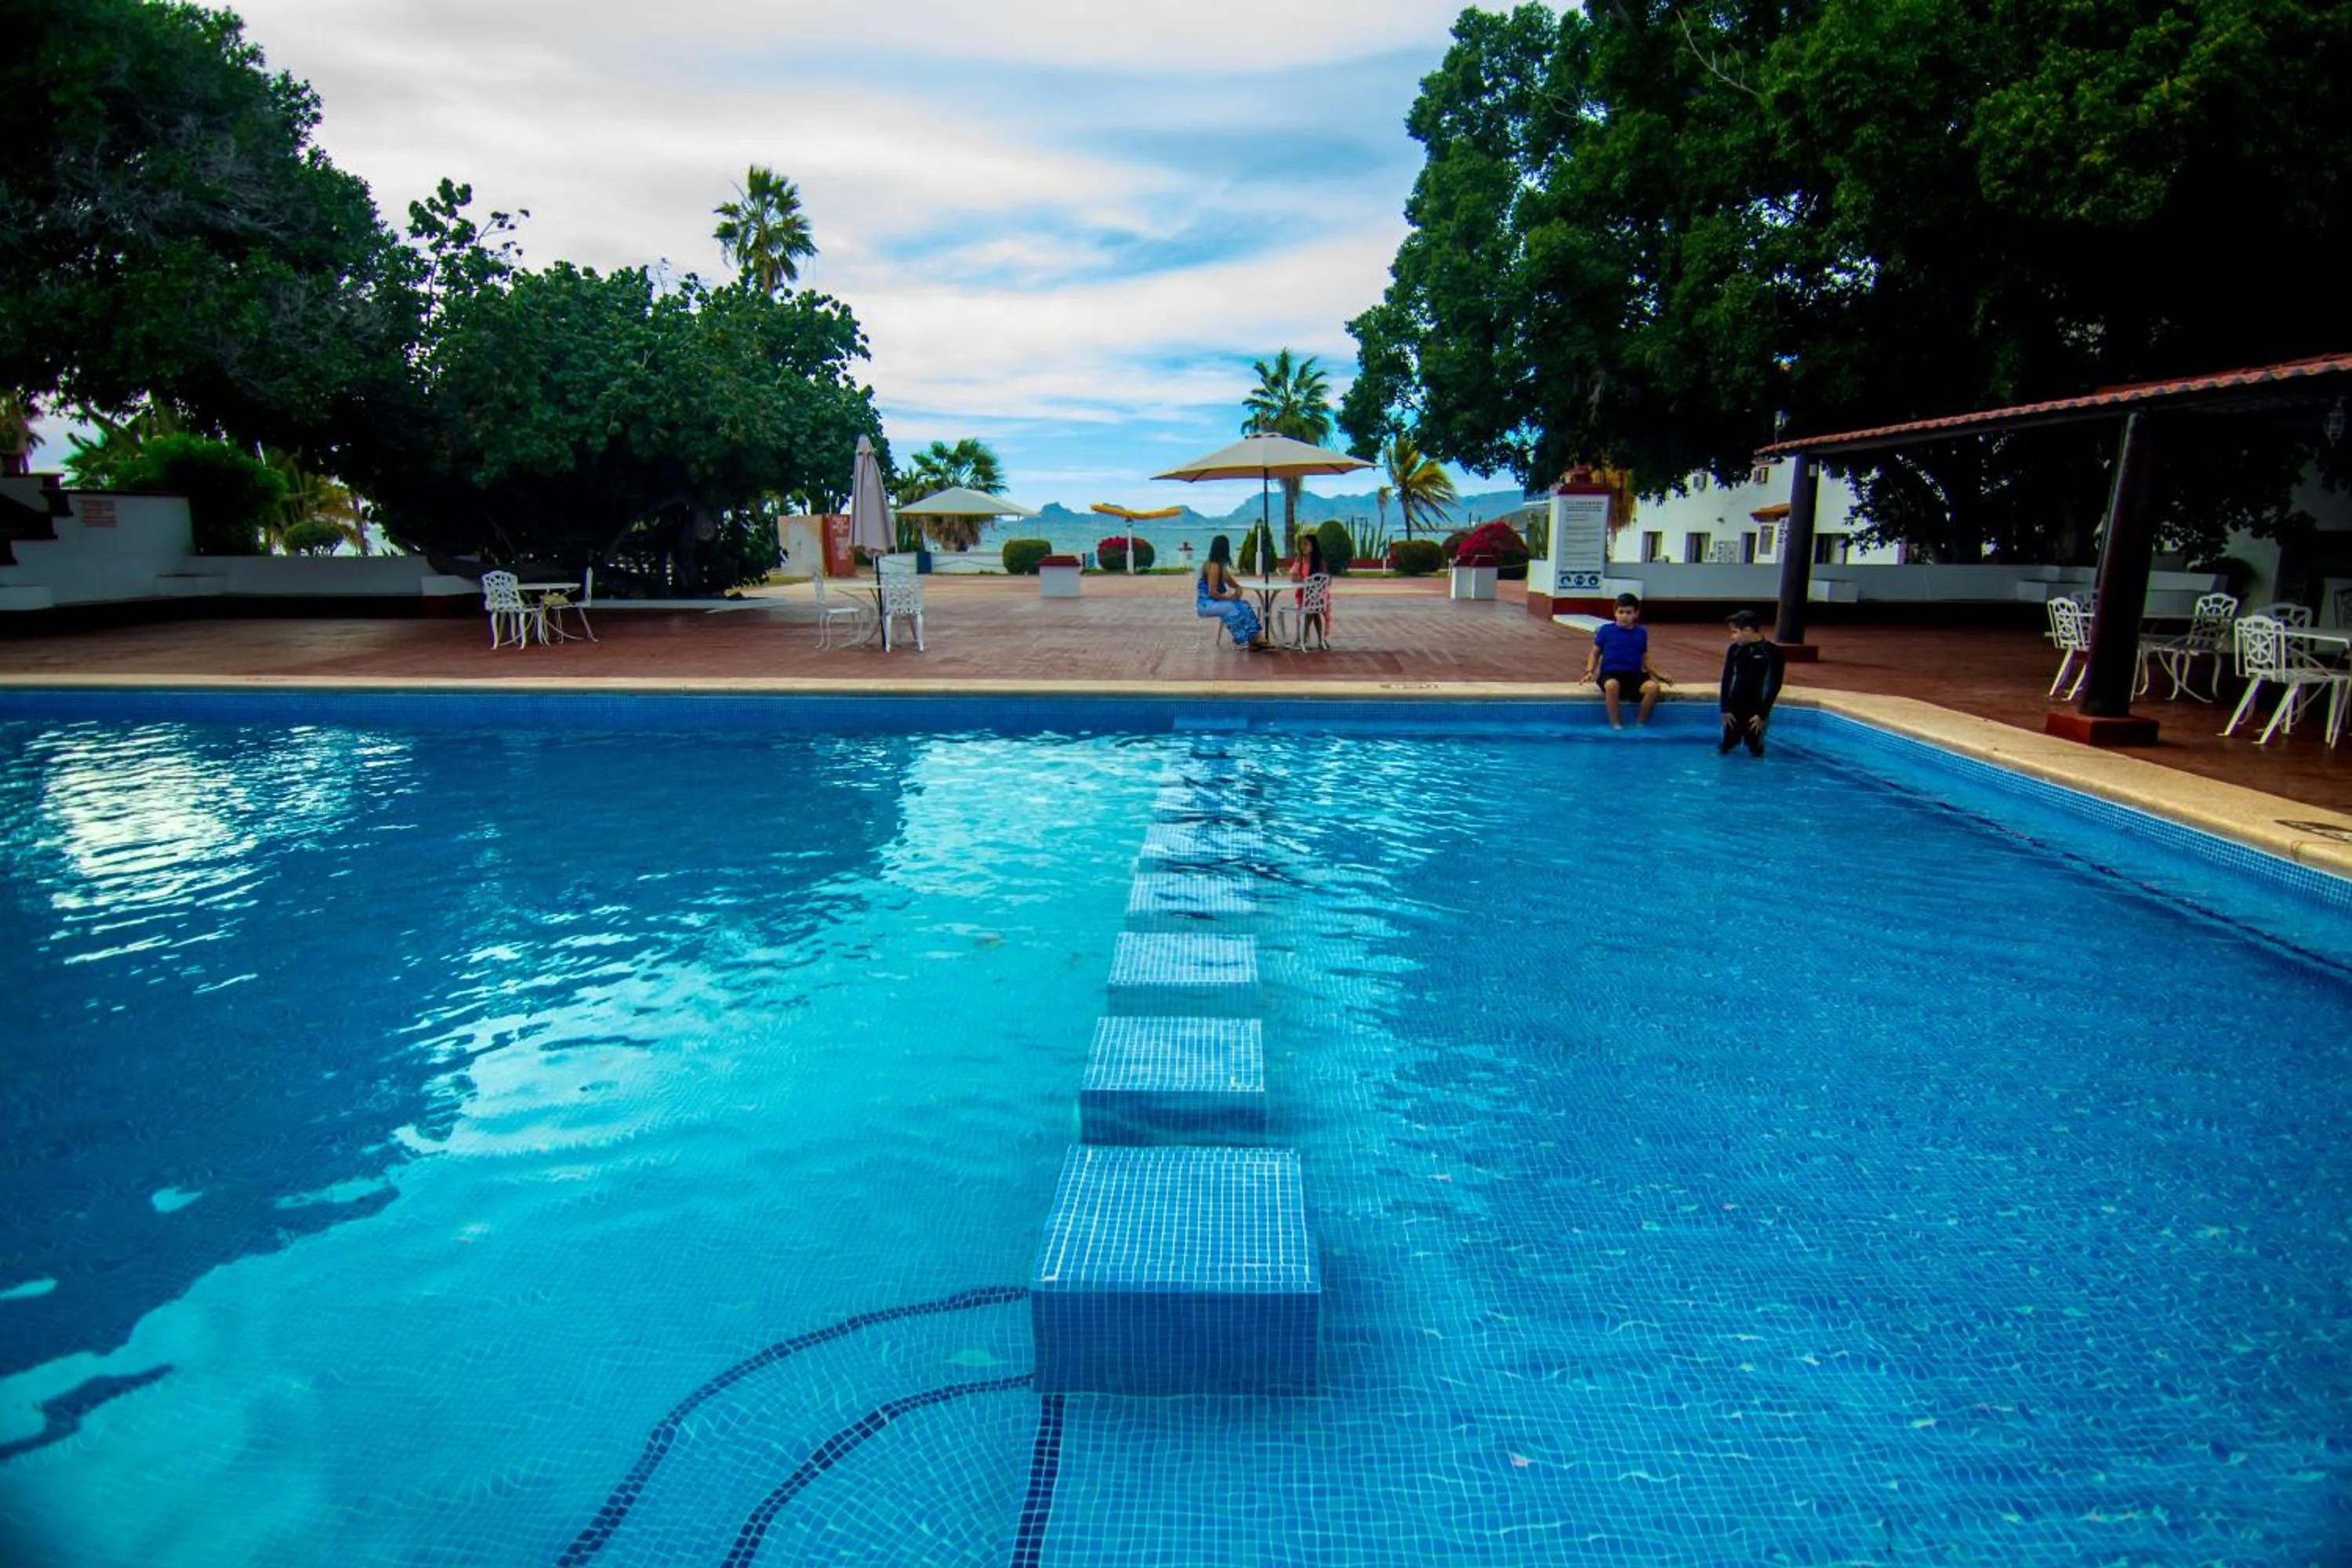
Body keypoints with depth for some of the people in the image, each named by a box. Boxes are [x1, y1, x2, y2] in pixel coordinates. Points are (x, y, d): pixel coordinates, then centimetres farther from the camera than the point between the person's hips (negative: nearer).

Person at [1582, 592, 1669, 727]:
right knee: (1612, 685, -41)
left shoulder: (1641, 632, 12)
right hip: (1611, 673, -3)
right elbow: (1595, 653, 11)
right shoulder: (1606, 630, 4)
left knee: (1653, 687, -29)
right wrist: (1590, 671, -4)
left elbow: (1644, 659, 21)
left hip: (1635, 674, 3)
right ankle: (1616, 724, -26)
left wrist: (1657, 674, 11)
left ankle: (1640, 723, -10)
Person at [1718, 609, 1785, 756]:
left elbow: (1773, 686, -9)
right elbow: (1727, 680, 4)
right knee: (1724, 748, 7)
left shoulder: (1772, 653, -10)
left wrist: (1762, 714, -11)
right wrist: (1726, 709, -2)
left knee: (1755, 752, 4)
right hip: (1734, 710, 3)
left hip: (1756, 712, -3)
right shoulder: (1734, 650, 1)